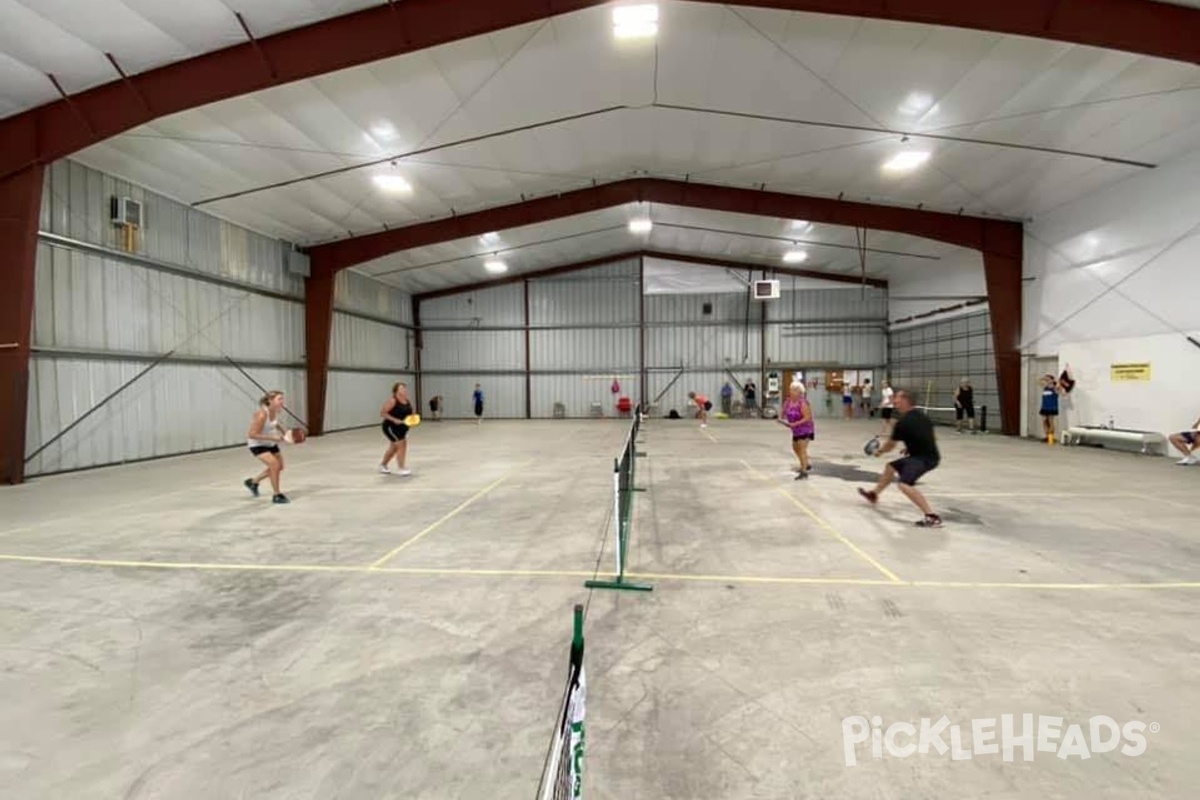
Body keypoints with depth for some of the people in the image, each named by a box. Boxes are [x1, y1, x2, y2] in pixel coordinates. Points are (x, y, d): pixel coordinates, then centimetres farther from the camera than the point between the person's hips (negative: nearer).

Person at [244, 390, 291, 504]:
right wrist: (273, 438, -34)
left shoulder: (275, 411, -8)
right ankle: (277, 496, -6)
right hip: (257, 444, -8)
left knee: (279, 466, 14)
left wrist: (285, 433, -2)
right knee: (275, 465, -20)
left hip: (270, 443, 9)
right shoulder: (262, 414, -31)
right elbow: (252, 434, -30)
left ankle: (253, 482, 37)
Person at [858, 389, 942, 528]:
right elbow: (931, 437, 20)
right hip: (926, 454, 10)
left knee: (905, 484, -26)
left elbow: (890, 445, -4)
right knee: (891, 467, 23)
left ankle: (932, 517, -28)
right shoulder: (921, 415, 8)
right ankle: (874, 494, 44)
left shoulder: (902, 422, -18)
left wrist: (879, 452, 16)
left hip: (924, 458, -10)